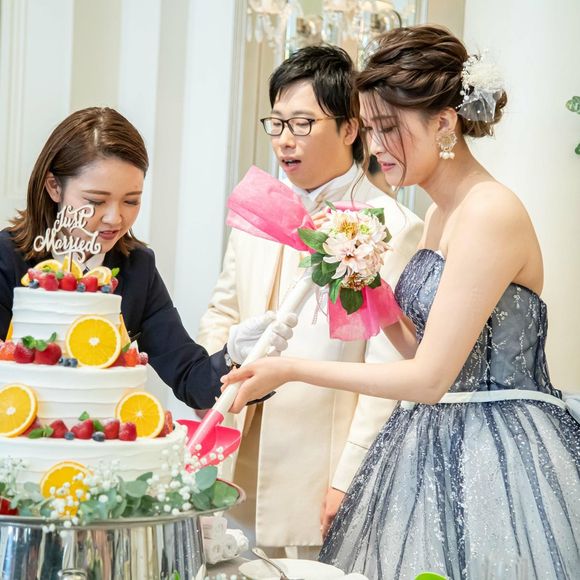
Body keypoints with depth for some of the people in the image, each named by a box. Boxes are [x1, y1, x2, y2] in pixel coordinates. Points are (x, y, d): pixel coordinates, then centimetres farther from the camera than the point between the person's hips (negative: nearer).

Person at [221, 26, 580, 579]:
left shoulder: (491, 212, -18)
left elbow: (430, 378, -20)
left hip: (496, 457, -8)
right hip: (435, 445, 9)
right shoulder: (439, 213, 11)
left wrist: (292, 369, -15)